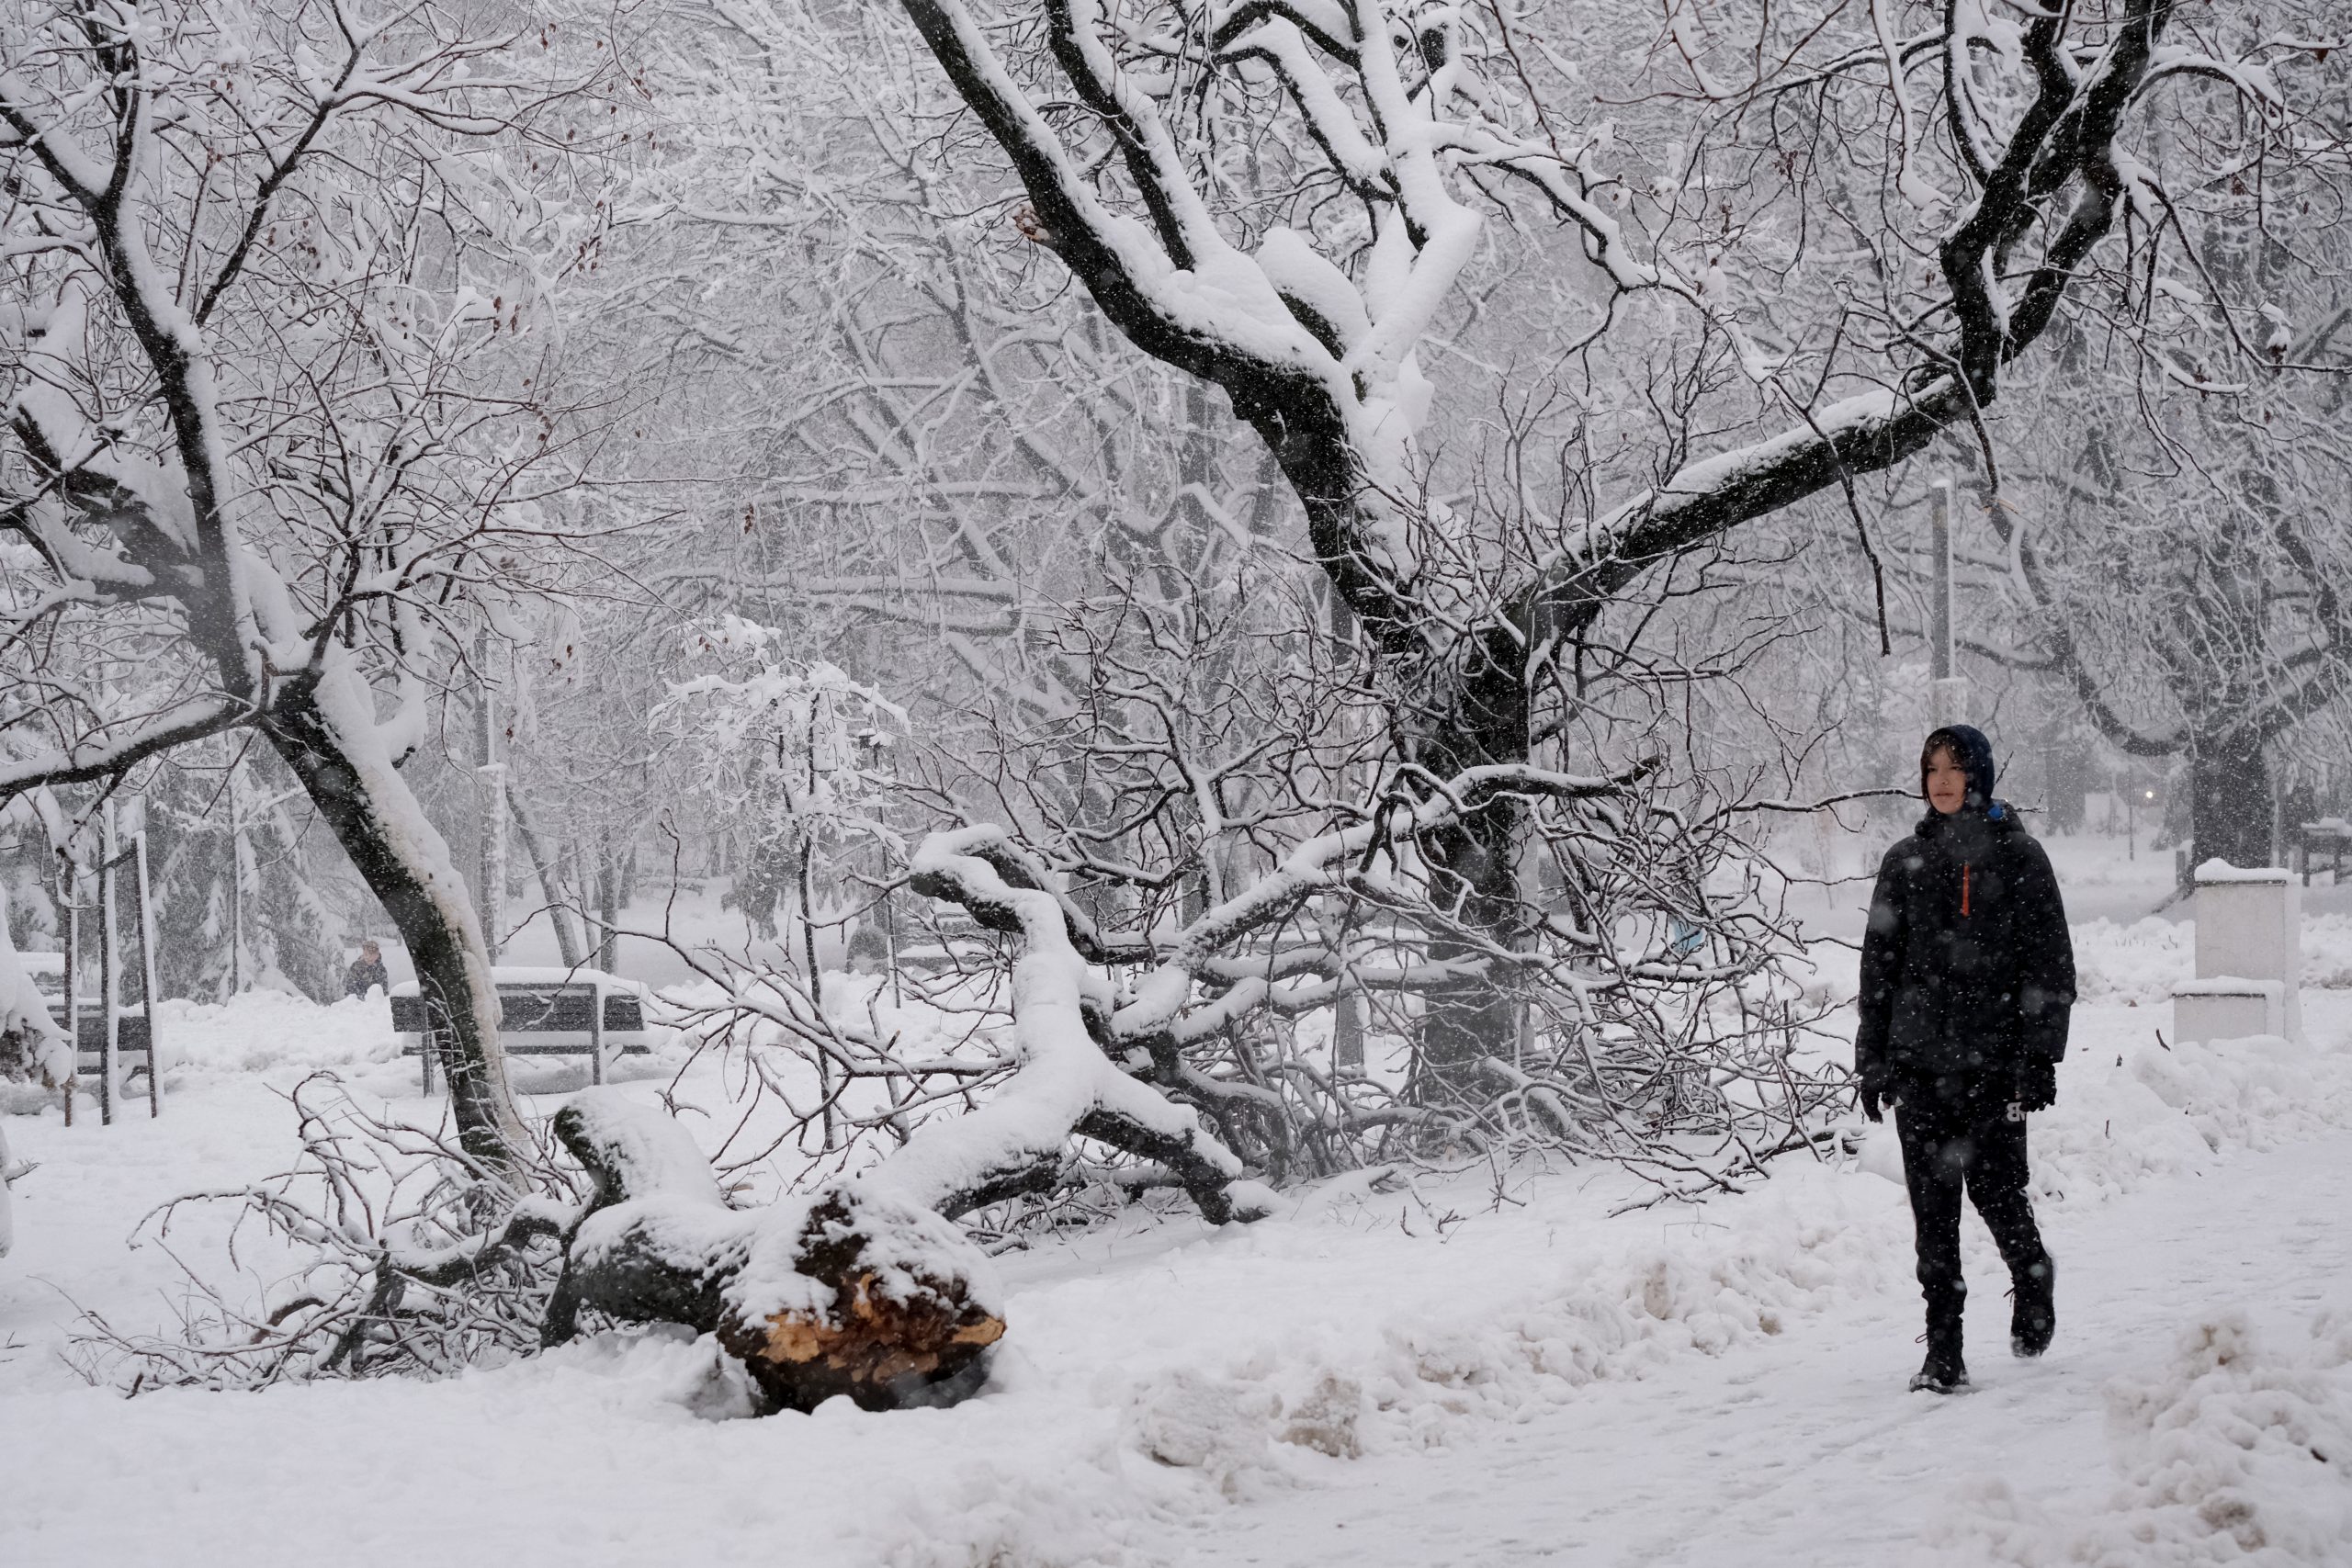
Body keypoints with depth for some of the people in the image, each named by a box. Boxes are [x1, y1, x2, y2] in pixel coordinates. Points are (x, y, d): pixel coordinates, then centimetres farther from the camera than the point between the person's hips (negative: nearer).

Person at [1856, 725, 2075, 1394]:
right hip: (1919, 1058, 3)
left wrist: (2040, 1055, -8)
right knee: (1933, 1203, 0)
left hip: (1994, 1057, -3)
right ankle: (1943, 1350, 4)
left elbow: (2050, 963, 0)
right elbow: (1879, 963, 13)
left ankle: (2033, 1278, 27)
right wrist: (1872, 1058, 8)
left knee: (1994, 1185, -6)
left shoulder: (2018, 856, 2)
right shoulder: (1906, 861, 10)